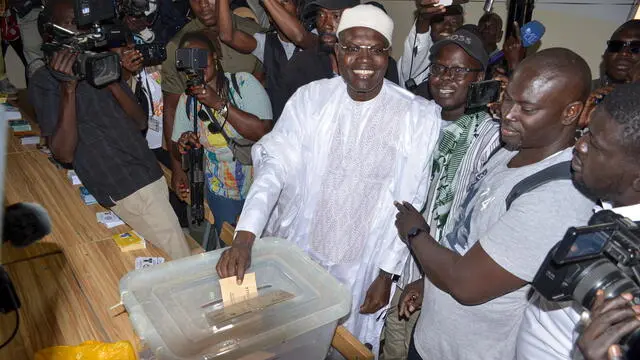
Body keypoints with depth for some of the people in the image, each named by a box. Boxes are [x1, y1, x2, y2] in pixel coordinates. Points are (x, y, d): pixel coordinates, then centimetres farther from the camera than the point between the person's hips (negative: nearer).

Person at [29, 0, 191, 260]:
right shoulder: (45, 81, -2)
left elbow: (141, 122, 8)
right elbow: (64, 154, -12)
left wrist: (111, 81, -7)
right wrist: (68, 88, -20)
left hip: (152, 173, 6)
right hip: (124, 188, -6)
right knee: (185, 265, -6)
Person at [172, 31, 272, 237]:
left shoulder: (243, 82, -13)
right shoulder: (187, 99, 2)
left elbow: (263, 132, -27)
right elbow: (179, 151, 9)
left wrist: (219, 103, -27)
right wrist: (184, 143, -15)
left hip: (260, 188, -3)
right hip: (221, 192, 4)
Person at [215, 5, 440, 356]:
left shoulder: (419, 116, -12)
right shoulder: (310, 97, -8)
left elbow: (411, 203, -8)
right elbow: (275, 164, -14)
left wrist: (387, 274, -6)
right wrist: (245, 236, -26)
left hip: (361, 268, -2)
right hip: (294, 251, 2)